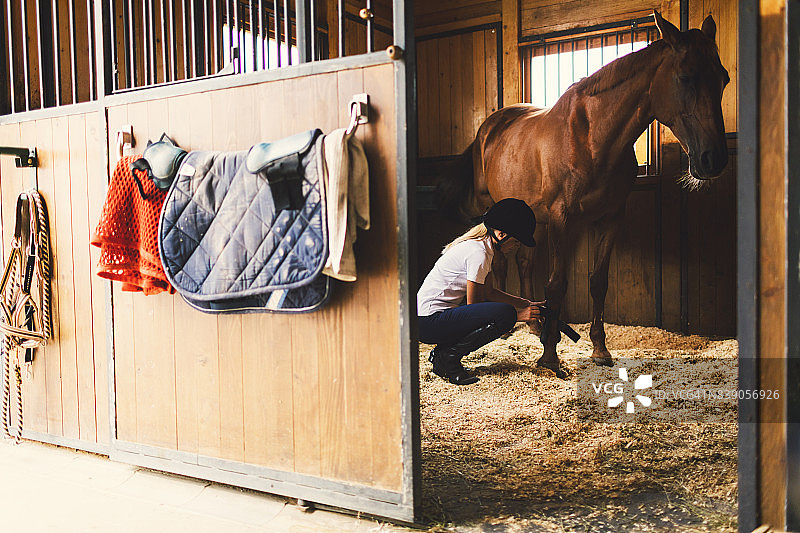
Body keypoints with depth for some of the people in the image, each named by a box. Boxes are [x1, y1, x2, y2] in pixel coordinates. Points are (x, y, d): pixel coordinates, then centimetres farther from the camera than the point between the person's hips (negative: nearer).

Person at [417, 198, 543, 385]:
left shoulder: (481, 245, 12)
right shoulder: (478, 252, -17)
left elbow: (488, 292, 20)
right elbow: (473, 305, -14)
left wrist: (527, 304, 13)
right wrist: (519, 315, -9)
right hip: (428, 323, -10)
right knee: (505, 313, -19)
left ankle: (441, 353, 11)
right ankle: (448, 356, -8)